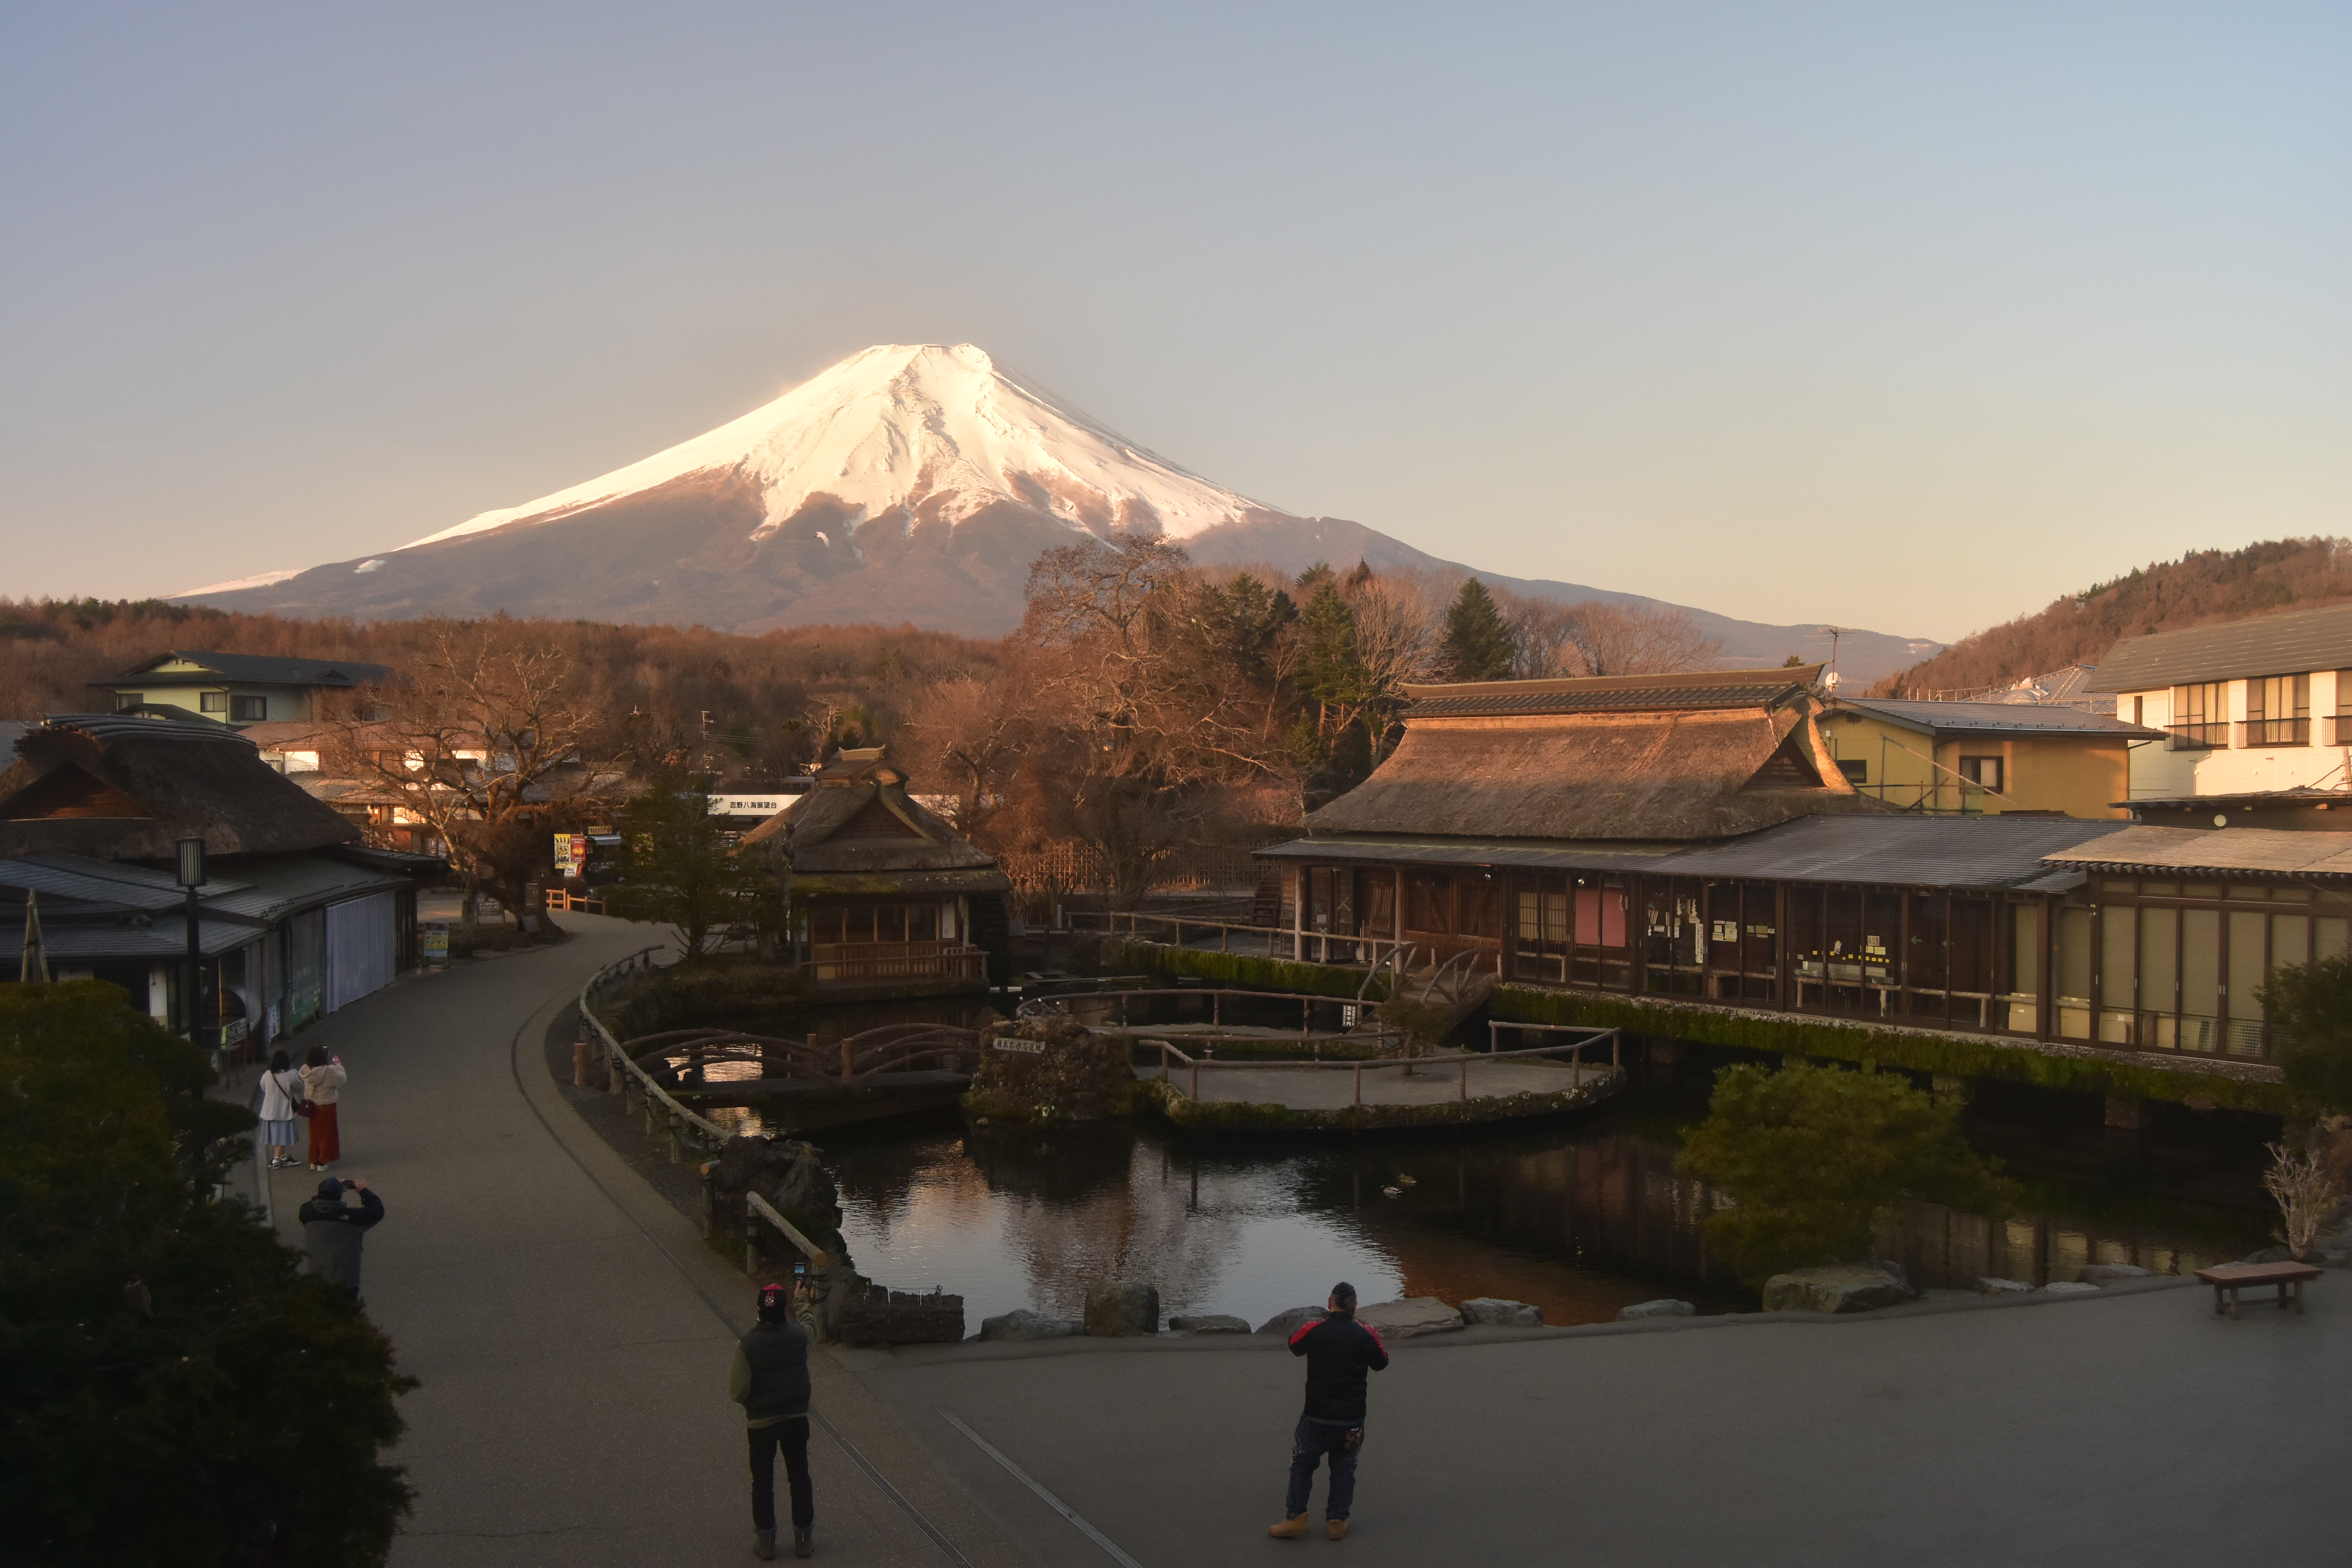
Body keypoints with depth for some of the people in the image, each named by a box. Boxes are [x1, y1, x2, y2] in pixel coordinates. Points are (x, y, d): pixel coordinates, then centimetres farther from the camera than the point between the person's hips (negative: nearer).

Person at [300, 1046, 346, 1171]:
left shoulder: (306, 1070, -13)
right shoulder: (329, 1071, -26)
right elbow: (342, 1078, -11)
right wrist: (339, 1066, 6)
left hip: (313, 1107, 5)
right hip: (327, 1107, -5)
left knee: (314, 1133, 19)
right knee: (326, 1134, 10)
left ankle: (313, 1162, 27)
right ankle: (322, 1163, 14)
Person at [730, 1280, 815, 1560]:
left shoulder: (747, 1345, -20)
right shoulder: (799, 1336, -10)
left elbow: (738, 1393, -18)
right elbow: (807, 1325, 17)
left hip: (761, 1423, -2)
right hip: (797, 1419, 2)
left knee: (763, 1482, 14)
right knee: (800, 1478, 15)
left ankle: (765, 1541, 22)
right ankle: (804, 1540, 22)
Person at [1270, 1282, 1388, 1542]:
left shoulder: (1313, 1330, -10)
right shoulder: (1366, 1334, -8)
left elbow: (1295, 1346, 13)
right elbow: (1381, 1363, 9)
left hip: (1317, 1417, -1)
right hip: (1352, 1420, 1)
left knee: (1302, 1464, 14)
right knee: (1344, 1469, 16)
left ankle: (1296, 1518, 9)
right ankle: (1337, 1521, 15)